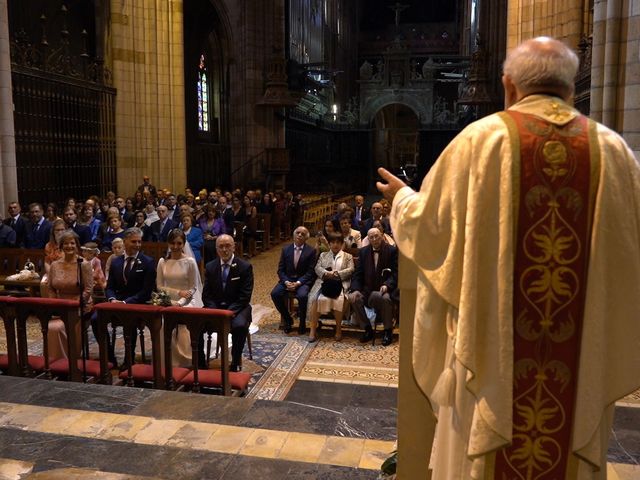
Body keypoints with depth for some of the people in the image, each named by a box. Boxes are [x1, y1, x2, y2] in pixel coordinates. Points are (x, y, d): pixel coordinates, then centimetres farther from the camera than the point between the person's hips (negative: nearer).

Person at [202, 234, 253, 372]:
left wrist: (229, 312, -21)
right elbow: (206, 294, 5)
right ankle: (199, 360, -3)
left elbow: (245, 296, -9)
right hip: (215, 307, 3)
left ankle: (236, 361, -11)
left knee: (240, 326, -34)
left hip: (236, 308, -3)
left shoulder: (245, 267, -4)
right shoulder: (210, 267, 7)